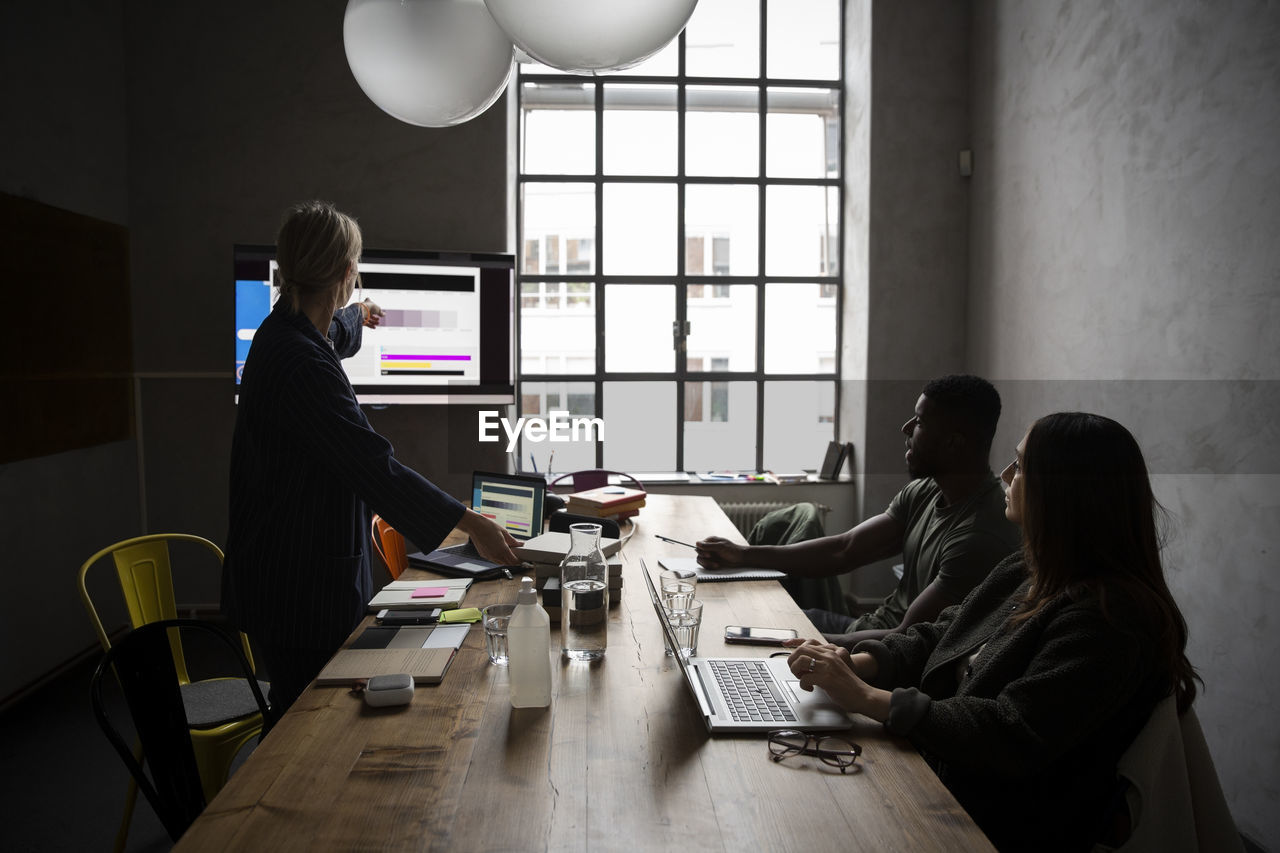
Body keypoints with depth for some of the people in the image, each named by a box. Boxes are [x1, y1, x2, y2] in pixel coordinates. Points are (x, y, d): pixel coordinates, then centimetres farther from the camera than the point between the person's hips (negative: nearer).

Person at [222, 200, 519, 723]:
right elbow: (375, 466, -28)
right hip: (301, 584, -10)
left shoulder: (285, 332, 8)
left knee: (299, 712, 17)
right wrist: (472, 525, -27)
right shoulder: (302, 363, -25)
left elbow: (331, 334, 35)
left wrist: (355, 317, 57)